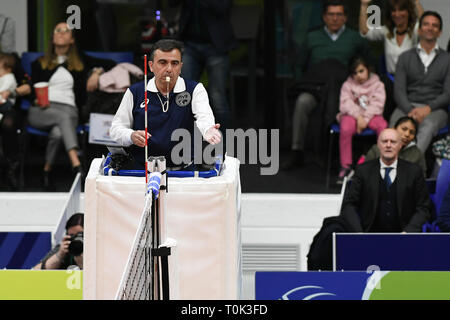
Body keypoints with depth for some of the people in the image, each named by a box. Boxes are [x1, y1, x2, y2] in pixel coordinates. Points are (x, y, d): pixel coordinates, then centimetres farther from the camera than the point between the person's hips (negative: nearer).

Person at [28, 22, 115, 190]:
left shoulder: (80, 61, 26)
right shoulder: (40, 64, 25)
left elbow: (110, 64, 30)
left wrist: (96, 72, 9)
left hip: (69, 109, 1)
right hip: (41, 112, 0)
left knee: (58, 132, -39)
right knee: (64, 116, -39)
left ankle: (47, 170, -30)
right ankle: (76, 164, -55)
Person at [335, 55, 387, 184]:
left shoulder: (377, 85, 8)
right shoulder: (347, 85, 10)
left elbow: (377, 104, -3)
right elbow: (346, 104, -3)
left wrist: (365, 119, -16)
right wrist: (358, 117, -19)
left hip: (371, 115, 0)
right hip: (351, 115, 0)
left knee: (383, 126, -34)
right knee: (345, 129, -36)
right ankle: (346, 167, -27)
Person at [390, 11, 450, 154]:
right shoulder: (405, 57, 18)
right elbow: (399, 90, 7)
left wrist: (428, 108, -14)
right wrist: (410, 111, -14)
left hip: (434, 108, -1)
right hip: (407, 107, 1)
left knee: (428, 126, -40)